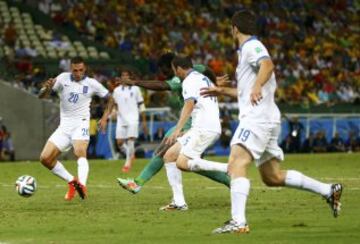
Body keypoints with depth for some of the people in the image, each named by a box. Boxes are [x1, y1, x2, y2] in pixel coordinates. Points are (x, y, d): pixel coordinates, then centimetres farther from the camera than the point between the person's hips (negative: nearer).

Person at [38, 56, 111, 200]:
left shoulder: (91, 83, -2)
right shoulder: (63, 78, -1)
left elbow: (110, 99, 11)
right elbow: (41, 96, -4)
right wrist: (47, 88, -27)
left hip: (80, 124, -4)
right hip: (64, 127, 4)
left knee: (80, 152, -33)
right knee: (45, 159, -4)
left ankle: (82, 185, -49)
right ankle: (72, 182, 10)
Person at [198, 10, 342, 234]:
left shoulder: (252, 46, -5)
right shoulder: (248, 50, 25)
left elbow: (268, 65, -29)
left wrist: (257, 86, -44)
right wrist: (222, 91, 40)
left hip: (258, 118, -10)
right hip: (263, 120, 10)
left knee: (236, 165, -23)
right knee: (273, 177, 13)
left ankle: (238, 221, -36)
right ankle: (329, 190, 19)